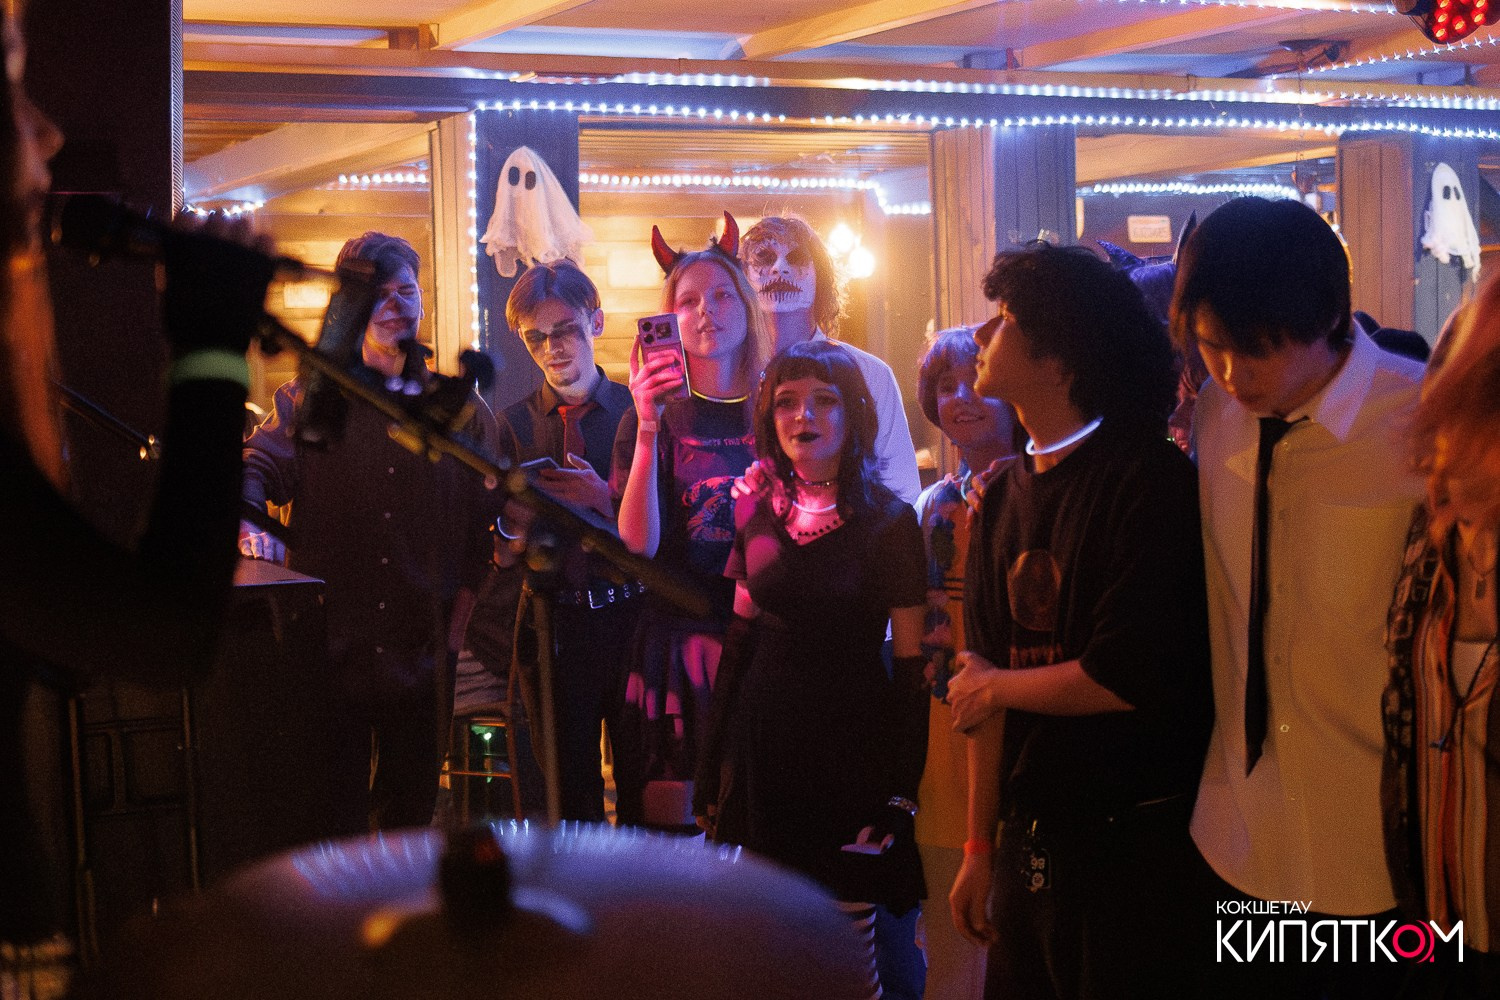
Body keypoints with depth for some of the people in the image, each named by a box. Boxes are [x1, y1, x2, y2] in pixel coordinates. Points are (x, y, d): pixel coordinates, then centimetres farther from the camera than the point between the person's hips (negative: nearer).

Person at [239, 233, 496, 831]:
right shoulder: (310, 403, 6)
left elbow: (479, 533, 11)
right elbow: (255, 468, -7)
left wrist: (456, 628, 4)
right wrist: (253, 527, -29)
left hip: (420, 653, 2)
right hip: (330, 643, -1)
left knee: (410, 814, 9)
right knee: (331, 821, 1)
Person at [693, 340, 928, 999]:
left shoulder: (887, 521, -6)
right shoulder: (757, 511, 7)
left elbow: (910, 664, -6)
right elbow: (740, 638, 12)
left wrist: (901, 790, -10)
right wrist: (713, 770, 10)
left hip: (850, 746, -4)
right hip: (763, 742, 4)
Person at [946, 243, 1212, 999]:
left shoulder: (1150, 480, -14)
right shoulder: (1004, 495, 8)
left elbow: (1130, 679, -23)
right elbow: (981, 684, 11)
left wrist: (996, 686, -7)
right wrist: (978, 847, 11)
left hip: (1139, 850, -7)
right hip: (1030, 843, 7)